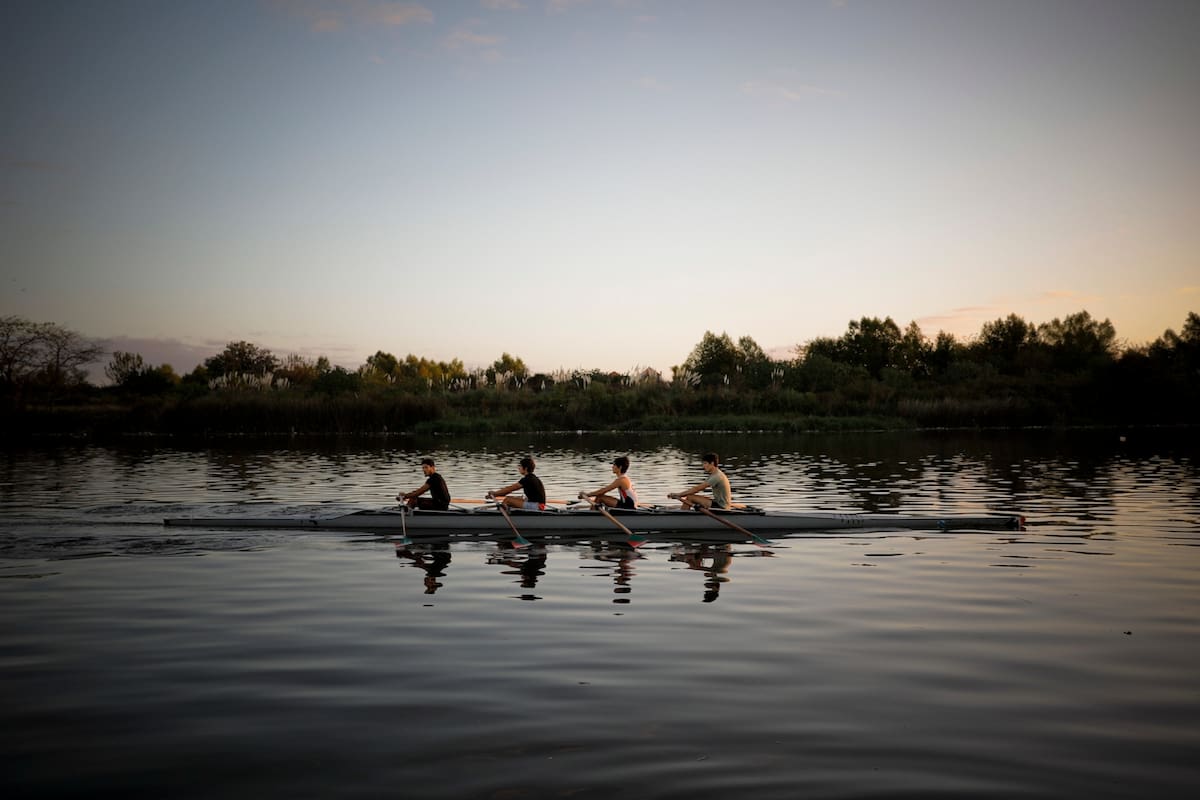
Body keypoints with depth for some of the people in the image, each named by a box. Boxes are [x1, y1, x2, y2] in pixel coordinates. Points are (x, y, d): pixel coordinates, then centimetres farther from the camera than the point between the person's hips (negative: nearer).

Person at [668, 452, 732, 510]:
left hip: (722, 507, -10)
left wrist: (679, 494, -14)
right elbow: (699, 488, 13)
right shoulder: (715, 474, 12)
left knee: (690, 497, -14)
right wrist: (681, 495, 5)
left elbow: (697, 489, -20)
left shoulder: (716, 476, -19)